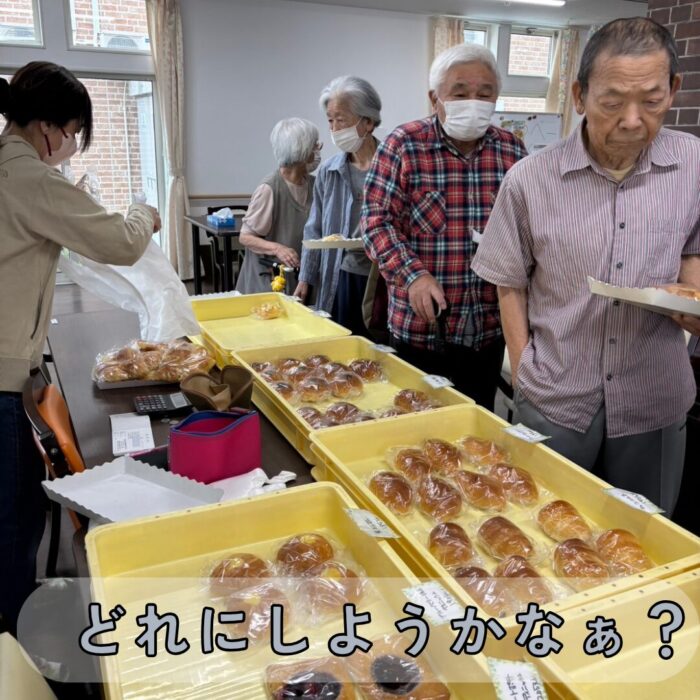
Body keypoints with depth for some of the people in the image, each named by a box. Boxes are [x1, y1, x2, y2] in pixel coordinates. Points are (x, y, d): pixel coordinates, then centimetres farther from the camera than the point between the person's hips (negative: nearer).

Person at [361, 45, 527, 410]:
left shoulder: (512, 150, 5)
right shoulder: (403, 145, -7)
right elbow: (377, 219, -9)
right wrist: (412, 275, -21)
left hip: (489, 328, 4)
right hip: (420, 325, -3)